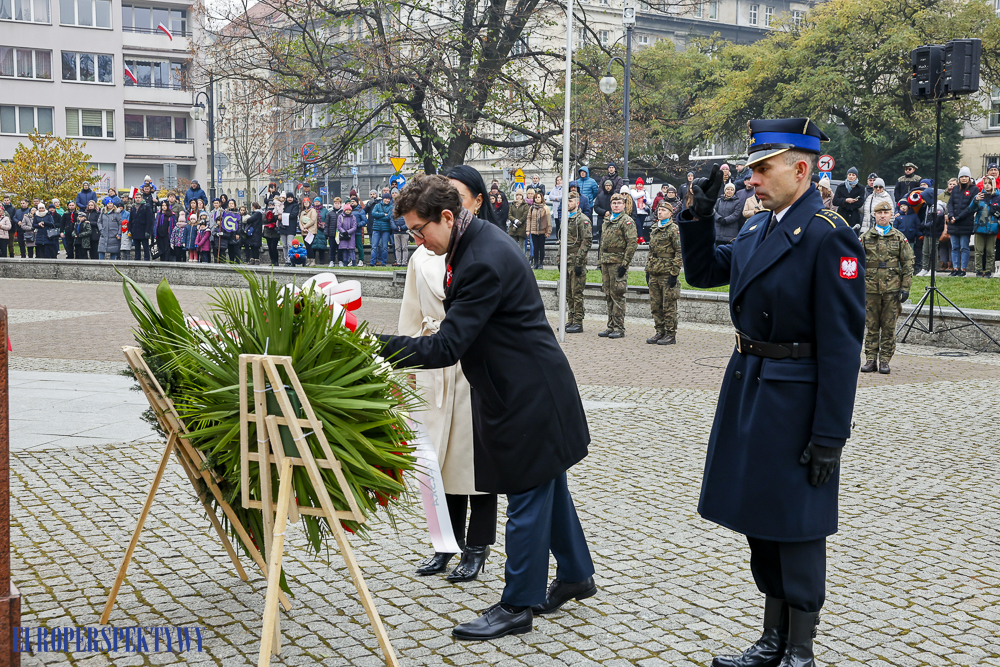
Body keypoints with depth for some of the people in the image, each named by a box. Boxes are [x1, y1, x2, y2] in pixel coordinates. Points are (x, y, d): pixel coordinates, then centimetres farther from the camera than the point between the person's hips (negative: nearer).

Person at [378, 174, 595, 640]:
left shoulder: (483, 262, -27)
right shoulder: (476, 240, 5)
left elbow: (445, 347, -27)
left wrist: (377, 345, -24)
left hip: (527, 396, -10)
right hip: (528, 388, 10)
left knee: (527, 497, 0)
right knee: (546, 485, 21)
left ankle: (517, 606, 11)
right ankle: (575, 574, 37)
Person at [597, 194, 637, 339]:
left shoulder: (627, 221, -6)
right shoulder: (607, 221, 18)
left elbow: (632, 243, -13)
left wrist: (624, 264, -17)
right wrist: (600, 261, 18)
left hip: (618, 262, -8)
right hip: (606, 262, 8)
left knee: (617, 295, -7)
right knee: (608, 295, 9)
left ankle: (619, 328, -2)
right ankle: (611, 326, 15)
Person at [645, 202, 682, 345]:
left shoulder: (674, 229, -7)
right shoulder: (654, 230, 16)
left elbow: (679, 252, -11)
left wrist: (674, 273, -16)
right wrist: (648, 270, 17)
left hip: (667, 273, -7)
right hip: (654, 274, 7)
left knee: (669, 306, -3)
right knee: (655, 306, 9)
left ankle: (671, 335, 3)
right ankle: (660, 332, 18)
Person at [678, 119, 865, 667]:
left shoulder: (829, 237, -17)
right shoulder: (757, 229, 8)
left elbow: (841, 344, -19)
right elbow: (702, 272, 22)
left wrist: (830, 435, -20)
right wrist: (699, 215, 5)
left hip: (795, 404, -9)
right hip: (748, 391, 9)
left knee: (796, 527, 3)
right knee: (759, 519, 17)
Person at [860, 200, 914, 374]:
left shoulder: (899, 238, 6)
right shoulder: (865, 237, 7)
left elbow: (908, 264, 5)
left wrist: (905, 288, -2)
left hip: (892, 288, -1)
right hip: (870, 288, 1)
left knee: (889, 326, 2)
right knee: (871, 325, 4)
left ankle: (884, 361, 8)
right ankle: (871, 360, 10)